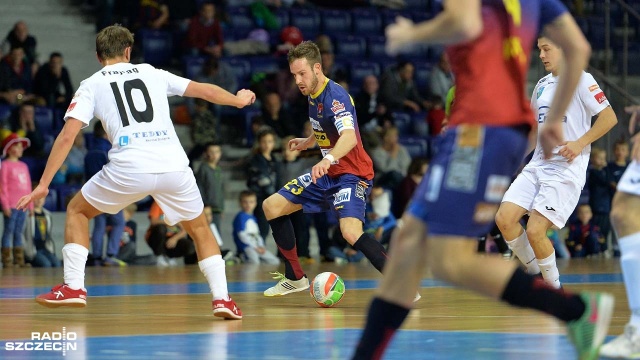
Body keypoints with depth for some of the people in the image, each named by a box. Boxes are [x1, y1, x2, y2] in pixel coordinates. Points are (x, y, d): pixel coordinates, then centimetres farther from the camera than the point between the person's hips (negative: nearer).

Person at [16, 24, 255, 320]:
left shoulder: (92, 85, 14)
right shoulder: (151, 74, 21)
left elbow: (67, 135, 3)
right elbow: (204, 90, 27)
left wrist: (44, 184, 5)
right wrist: (238, 100, 47)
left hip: (129, 168, -2)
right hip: (174, 165, 2)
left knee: (77, 210, 22)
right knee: (199, 229, 24)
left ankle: (73, 287, 13)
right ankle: (222, 299, 10)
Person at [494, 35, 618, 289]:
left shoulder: (580, 79, -6)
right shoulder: (543, 85, 17)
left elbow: (609, 117, -13)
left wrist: (580, 143, -20)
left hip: (566, 169, -7)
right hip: (538, 165, 7)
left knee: (535, 231, -16)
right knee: (505, 218, -9)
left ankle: (554, 287, 5)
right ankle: (534, 272, 9)